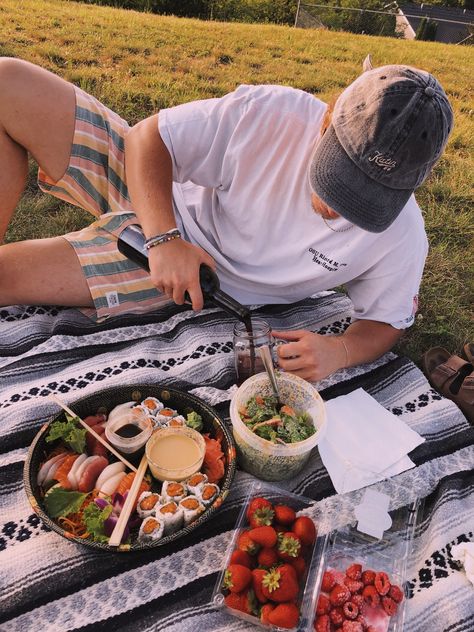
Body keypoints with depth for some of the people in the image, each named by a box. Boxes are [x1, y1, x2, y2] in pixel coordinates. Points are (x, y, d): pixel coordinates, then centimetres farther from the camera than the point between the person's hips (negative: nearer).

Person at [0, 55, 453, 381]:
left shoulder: (402, 238, -19)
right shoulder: (270, 113, -24)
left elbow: (385, 323, -3)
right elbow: (146, 137, -15)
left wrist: (339, 351, -26)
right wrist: (163, 238, -30)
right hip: (152, 188, 2)